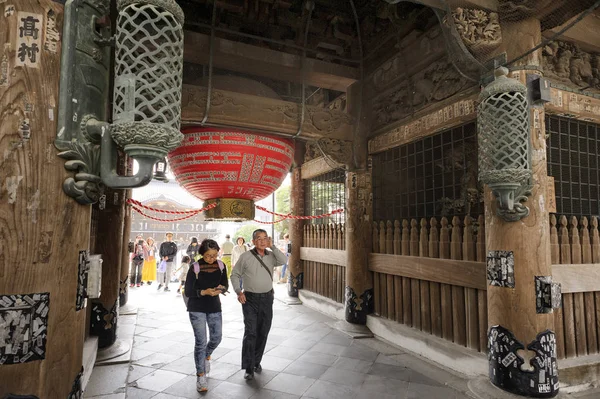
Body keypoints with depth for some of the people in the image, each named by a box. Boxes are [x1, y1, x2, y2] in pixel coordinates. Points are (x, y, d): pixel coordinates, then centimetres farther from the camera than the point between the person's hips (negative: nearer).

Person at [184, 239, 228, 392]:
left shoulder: (221, 266, -4)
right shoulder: (195, 268, -16)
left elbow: (225, 285, 6)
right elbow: (188, 291, -14)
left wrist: (222, 288, -18)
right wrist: (204, 292, -29)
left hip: (214, 307, 4)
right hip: (197, 309, -4)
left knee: (217, 338, 11)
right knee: (200, 342, -3)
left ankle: (206, 356, 45)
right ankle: (200, 376, 12)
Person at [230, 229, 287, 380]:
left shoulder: (271, 256, 2)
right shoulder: (245, 256, -5)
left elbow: (283, 261, -17)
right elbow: (235, 275, 1)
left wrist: (272, 246, -16)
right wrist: (238, 292, -11)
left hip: (267, 298, 3)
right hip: (250, 299, -3)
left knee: (263, 332, 12)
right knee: (250, 332, -7)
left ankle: (256, 361, 29)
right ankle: (248, 368, 1)